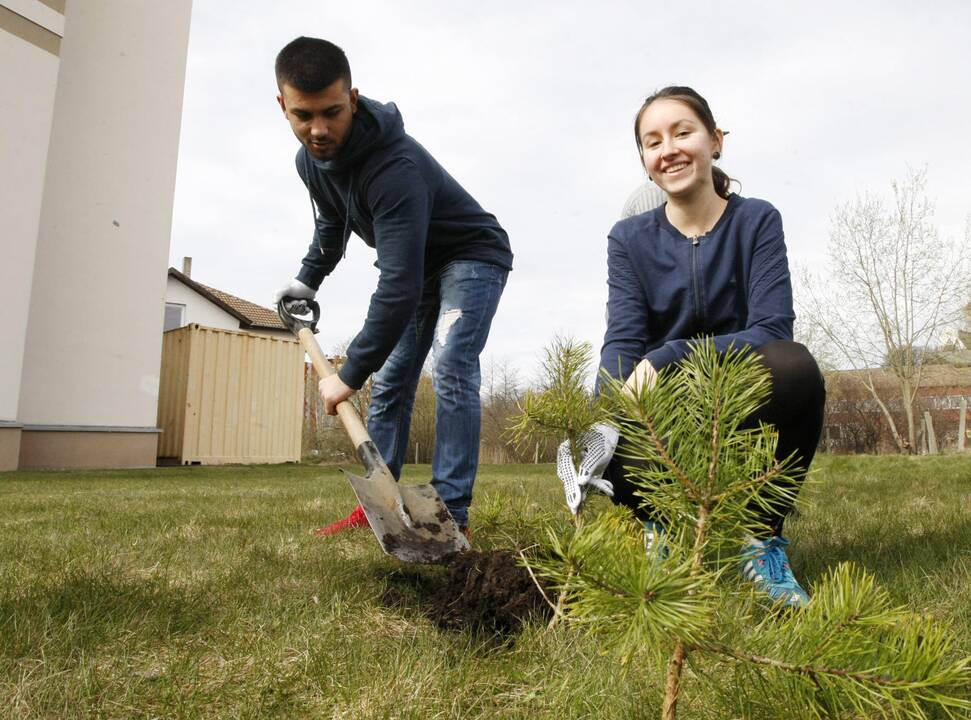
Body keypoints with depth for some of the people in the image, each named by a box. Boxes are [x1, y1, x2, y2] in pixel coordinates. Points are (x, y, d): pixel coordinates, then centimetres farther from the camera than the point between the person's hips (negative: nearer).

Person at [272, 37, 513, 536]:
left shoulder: (395, 166, -37)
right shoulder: (310, 160, -9)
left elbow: (399, 286, -41)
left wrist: (350, 374, -36)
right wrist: (306, 281, 24)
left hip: (473, 257, -8)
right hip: (416, 266, 8)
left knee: (450, 371, -25)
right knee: (389, 381, 3)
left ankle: (451, 515, -20)